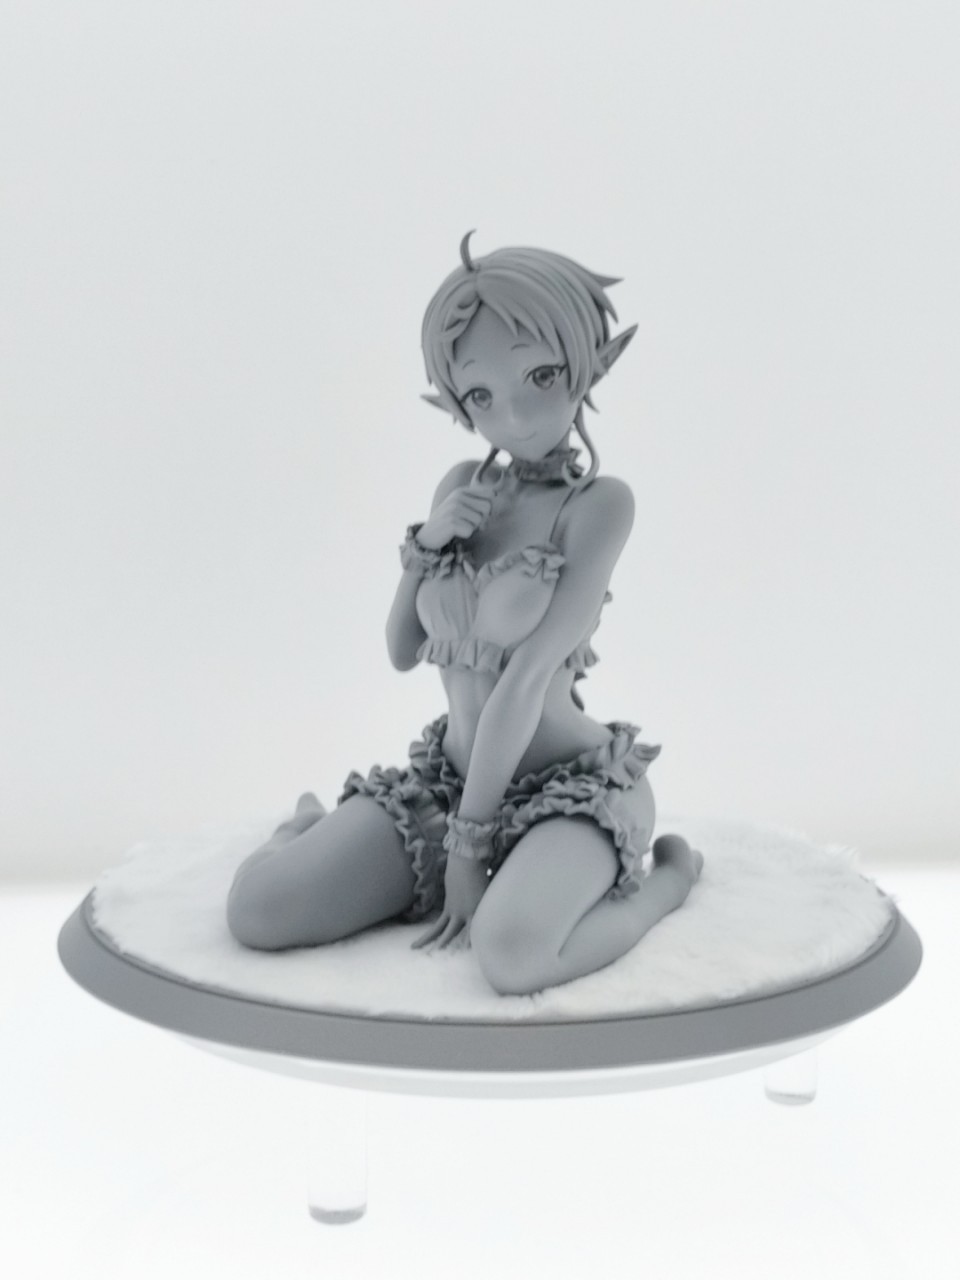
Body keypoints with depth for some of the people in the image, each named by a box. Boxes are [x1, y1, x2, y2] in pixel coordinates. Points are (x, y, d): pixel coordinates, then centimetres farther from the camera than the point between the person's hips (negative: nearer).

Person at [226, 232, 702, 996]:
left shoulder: (600, 502, -15)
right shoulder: (463, 486, 4)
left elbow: (529, 675, -19)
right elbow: (402, 653, 7)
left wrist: (465, 844, -18)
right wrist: (426, 543, -11)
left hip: (569, 786, -4)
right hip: (446, 777, 5)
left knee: (512, 955, -37)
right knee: (256, 912, -16)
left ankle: (669, 876, -5)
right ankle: (310, 824, 21)